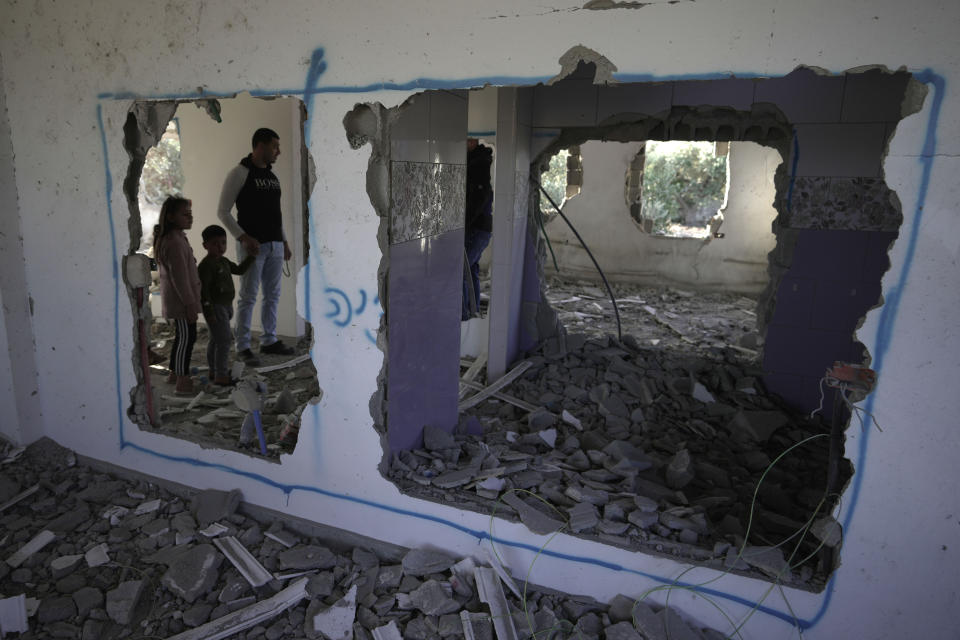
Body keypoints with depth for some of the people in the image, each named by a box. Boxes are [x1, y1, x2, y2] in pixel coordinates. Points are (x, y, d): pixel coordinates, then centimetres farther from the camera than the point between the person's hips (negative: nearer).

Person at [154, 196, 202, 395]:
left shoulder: (176, 238, 15)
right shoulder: (174, 242, -19)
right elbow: (179, 276, -22)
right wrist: (189, 303, -21)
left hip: (175, 299, 11)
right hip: (181, 299, -11)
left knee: (183, 336, 18)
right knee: (187, 337, -7)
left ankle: (174, 374, 29)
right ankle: (182, 382, -4)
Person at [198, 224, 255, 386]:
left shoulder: (224, 261, 11)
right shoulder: (206, 265, -18)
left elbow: (239, 270, 25)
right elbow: (203, 289, -22)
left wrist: (251, 256, 15)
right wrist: (208, 312, -24)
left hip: (226, 306, 10)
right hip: (215, 308, -10)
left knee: (215, 340, 18)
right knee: (224, 340, -10)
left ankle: (214, 371, 30)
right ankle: (221, 376, -4)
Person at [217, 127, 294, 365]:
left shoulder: (272, 176, 15)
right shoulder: (240, 173, -6)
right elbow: (222, 211, -9)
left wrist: (285, 241, 18)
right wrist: (243, 237, -19)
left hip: (275, 245, 7)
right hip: (252, 245, -7)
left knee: (272, 296, 11)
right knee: (248, 297, -4)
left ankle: (269, 341, 21)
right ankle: (243, 347, 4)